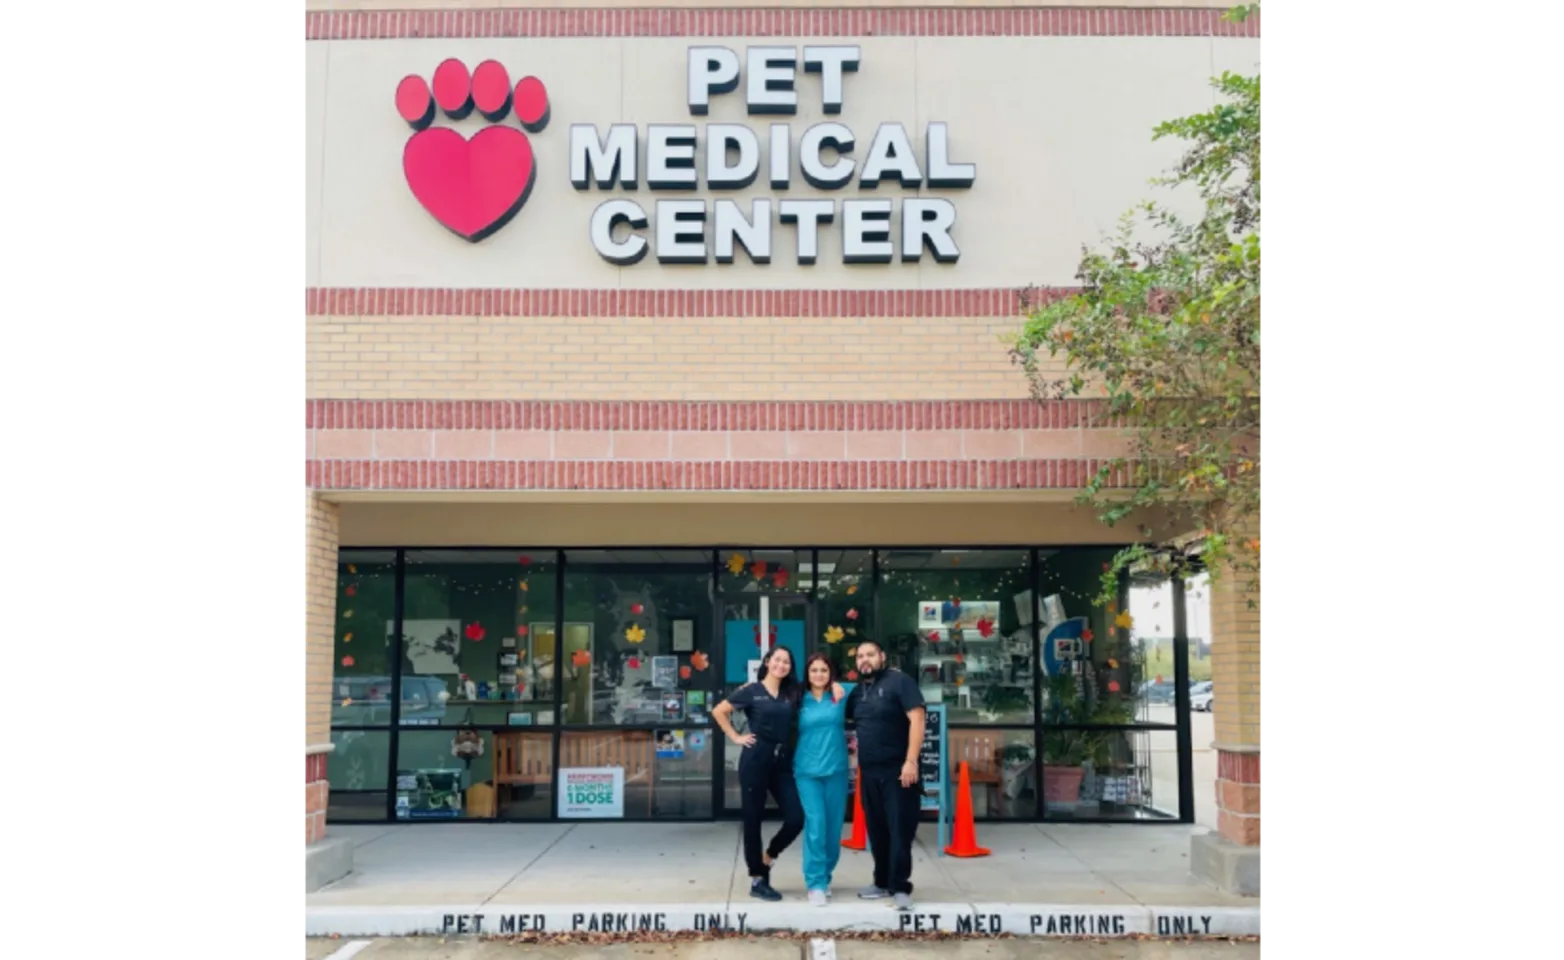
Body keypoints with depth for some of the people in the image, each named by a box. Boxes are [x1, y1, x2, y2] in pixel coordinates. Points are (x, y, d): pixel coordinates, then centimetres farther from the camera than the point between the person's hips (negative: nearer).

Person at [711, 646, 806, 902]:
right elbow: (718, 712, 3)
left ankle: (767, 858, 23)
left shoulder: (792, 694, 10)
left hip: (783, 763, 4)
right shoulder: (751, 691, 0)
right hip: (755, 761, -4)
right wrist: (735, 737, -2)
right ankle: (757, 880, 14)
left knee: (796, 818, -3)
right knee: (753, 820, 3)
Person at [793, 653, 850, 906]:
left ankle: (825, 877, 22)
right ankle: (815, 883, -3)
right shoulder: (800, 700, 5)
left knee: (833, 827, 6)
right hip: (807, 771, -1)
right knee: (815, 825, -9)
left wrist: (835, 690, 14)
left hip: (836, 769, 1)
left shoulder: (840, 696, 4)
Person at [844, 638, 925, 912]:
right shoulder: (858, 691, 14)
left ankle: (900, 887, 2)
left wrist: (911, 761, -21)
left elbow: (917, 719, -15)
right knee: (876, 830, 13)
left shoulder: (899, 681, -7)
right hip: (869, 772, 7)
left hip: (897, 770, -7)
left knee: (900, 828, -3)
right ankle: (883, 882, 24)